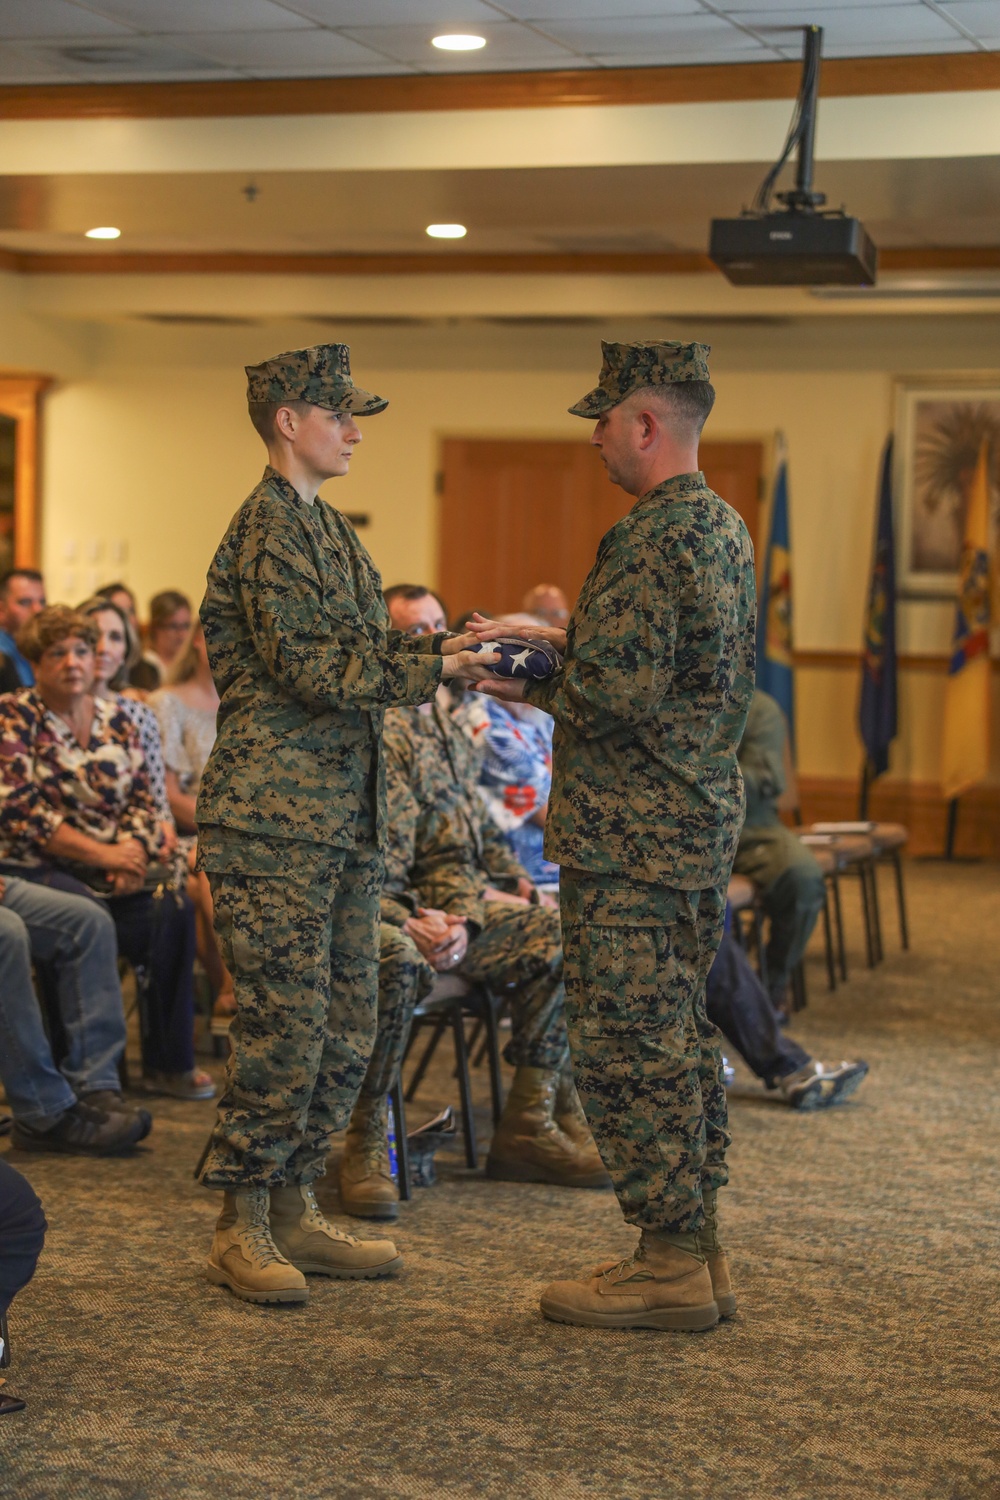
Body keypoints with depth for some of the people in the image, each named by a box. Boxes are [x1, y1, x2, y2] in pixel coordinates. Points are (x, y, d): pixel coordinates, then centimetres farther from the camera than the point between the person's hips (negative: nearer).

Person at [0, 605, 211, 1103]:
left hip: (112, 869, 5)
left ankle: (169, 1062, -15)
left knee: (171, 910, -23)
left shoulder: (115, 720, 15)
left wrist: (133, 851, -11)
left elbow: (141, 799, 12)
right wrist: (103, 855, -16)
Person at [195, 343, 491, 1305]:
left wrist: (447, 646, 7)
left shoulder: (324, 528, 19)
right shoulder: (269, 527, -11)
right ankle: (240, 1226, 6)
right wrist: (435, 667, -16)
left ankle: (292, 1210, 20)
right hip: (275, 819, -10)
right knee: (285, 1027, -6)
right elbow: (311, 666, -19)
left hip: (342, 818, 10)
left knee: (345, 1031, 11)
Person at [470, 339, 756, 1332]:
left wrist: (531, 686, -9)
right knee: (676, 1037, 15)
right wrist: (557, 637, 17)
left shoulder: (653, 540, -18)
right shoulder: (722, 526, 14)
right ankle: (695, 1251, 22)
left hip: (630, 838, -10)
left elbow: (619, 695, -24)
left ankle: (670, 1267, 3)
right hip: (701, 820, 10)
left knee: (625, 1046, -3)